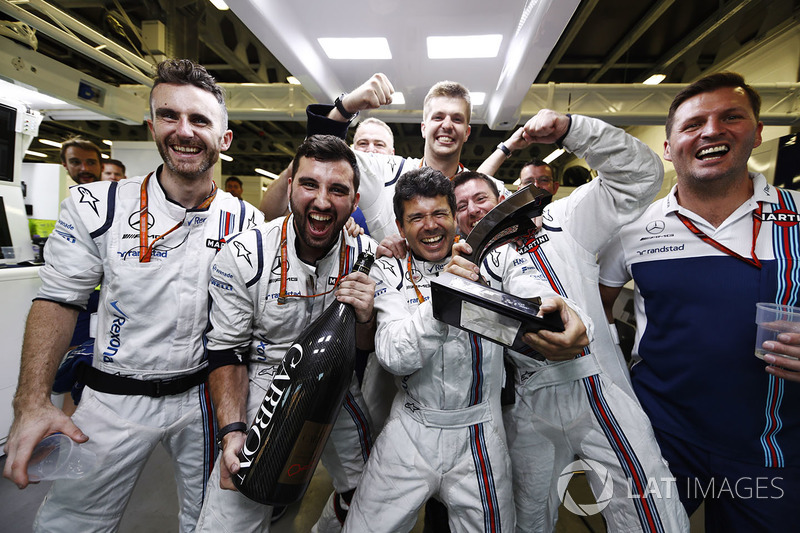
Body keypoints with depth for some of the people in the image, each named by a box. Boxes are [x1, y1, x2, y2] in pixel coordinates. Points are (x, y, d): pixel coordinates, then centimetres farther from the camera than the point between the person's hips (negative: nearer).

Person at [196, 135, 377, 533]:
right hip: (264, 387, -2)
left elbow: (368, 350, -4)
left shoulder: (367, 256, -12)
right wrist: (232, 431, -18)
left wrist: (365, 318, -26)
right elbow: (225, 351, -8)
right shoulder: (244, 256, -17)